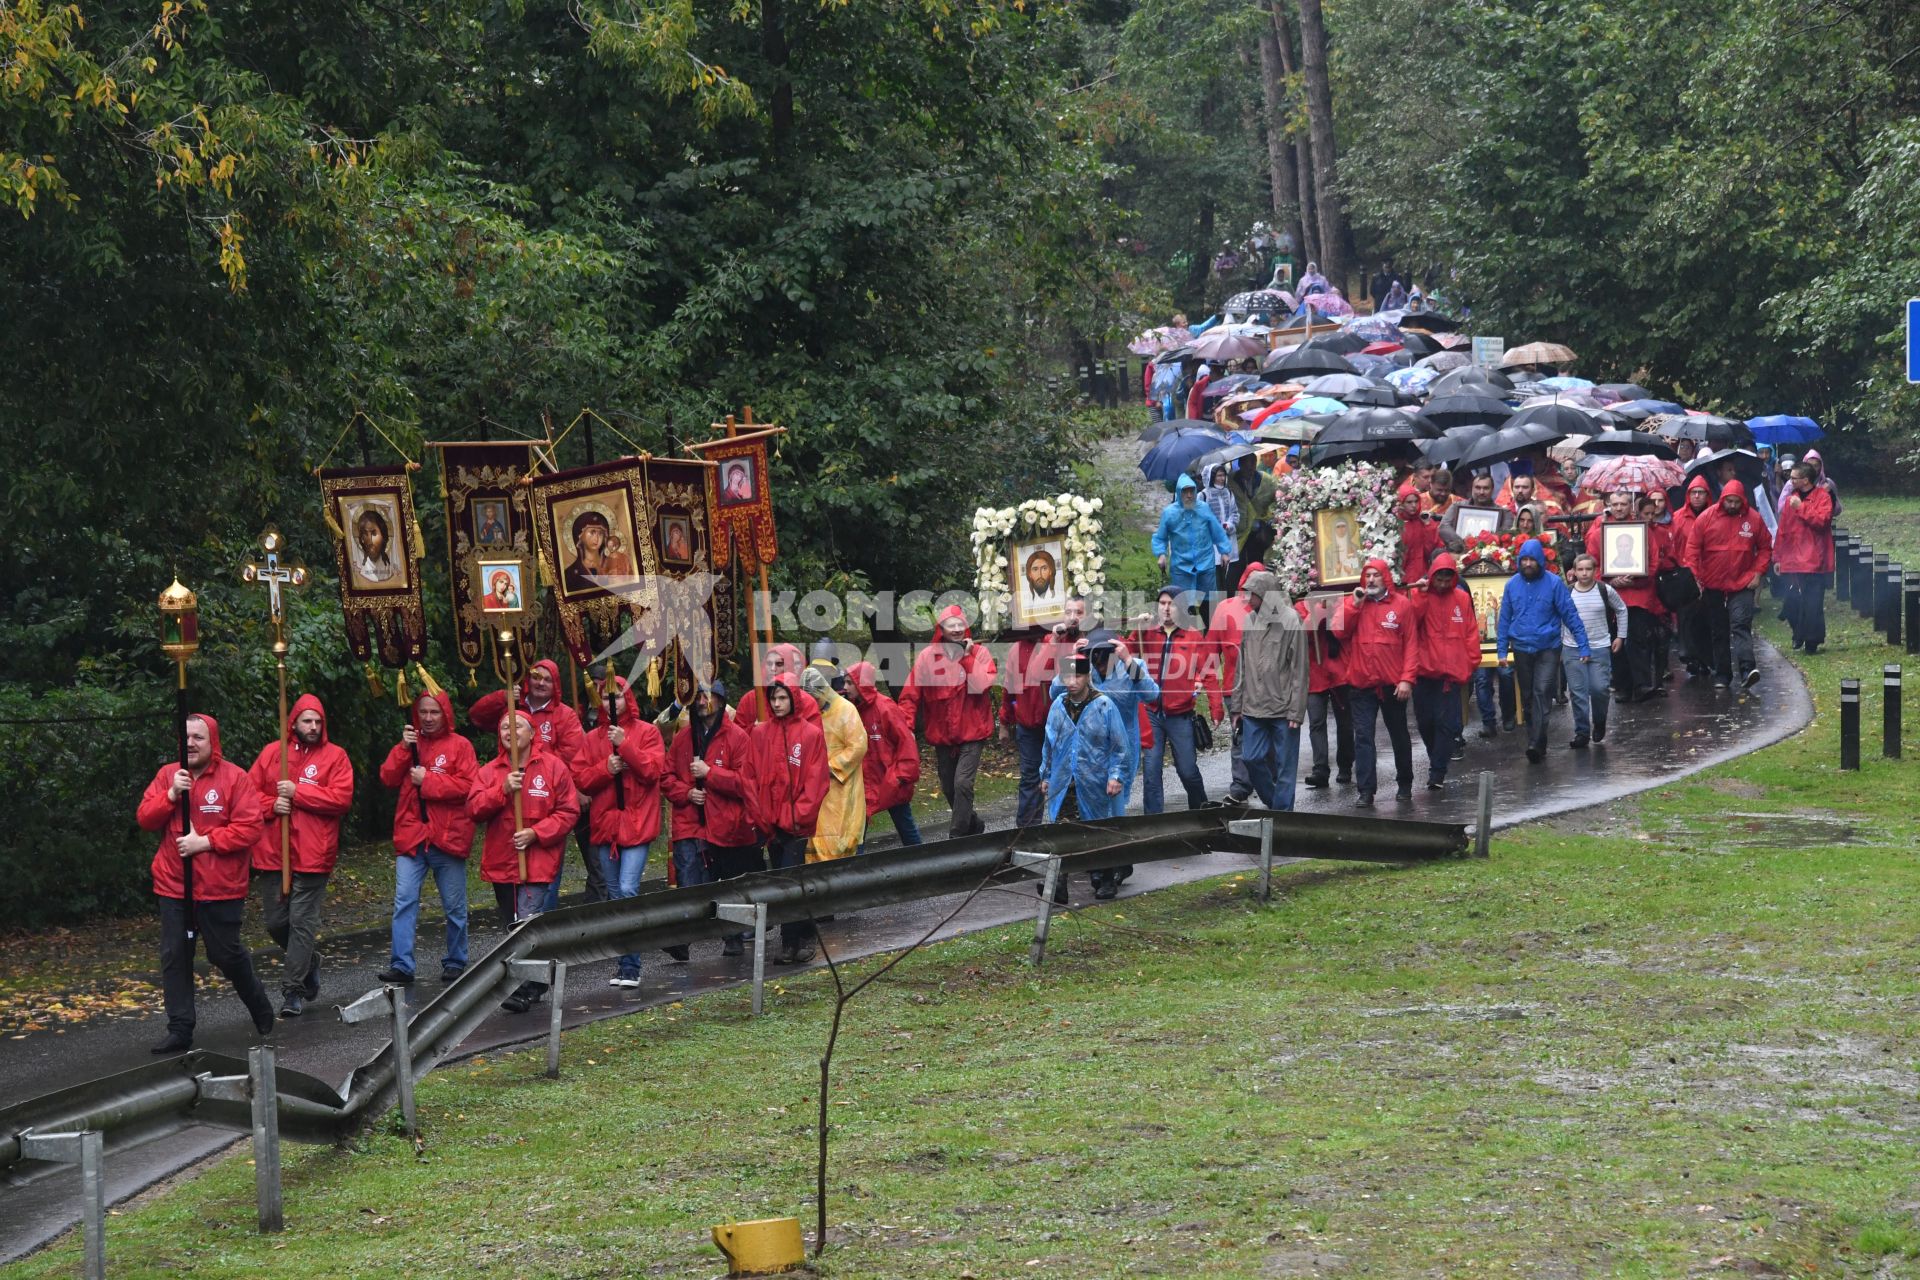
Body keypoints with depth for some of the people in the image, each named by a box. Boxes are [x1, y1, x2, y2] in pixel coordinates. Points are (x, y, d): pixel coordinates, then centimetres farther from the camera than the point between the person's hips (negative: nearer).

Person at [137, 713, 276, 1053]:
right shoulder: (167, 775, 6)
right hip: (173, 886, 4)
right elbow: (144, 819, 2)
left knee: (227, 954, 6)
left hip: (220, 888, -4)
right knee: (174, 957, 1)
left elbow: (250, 826, -13)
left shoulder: (234, 778, -7)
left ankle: (259, 1006, 33)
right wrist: (171, 794, -15)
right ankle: (180, 1031, 7)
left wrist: (205, 841, -19)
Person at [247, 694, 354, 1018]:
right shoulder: (271, 753, 9)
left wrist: (297, 792, -14)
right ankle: (309, 962, 35)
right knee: (275, 922, 10)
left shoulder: (335, 756, 1)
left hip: (312, 856, -3)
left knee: (303, 923, -4)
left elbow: (342, 798, -10)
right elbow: (250, 791, 8)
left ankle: (294, 990, 2)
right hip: (271, 854, 4)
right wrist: (272, 805, -11)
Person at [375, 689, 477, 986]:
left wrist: (428, 781, -14)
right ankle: (401, 965, -8)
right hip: (411, 836, 3)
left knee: (454, 905, 7)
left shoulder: (459, 746, -1)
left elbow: (468, 785, -13)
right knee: (404, 901, -7)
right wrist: (404, 748, -10)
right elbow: (388, 778, 2)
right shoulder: (410, 744, 12)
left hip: (448, 837, -3)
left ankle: (455, 963, 20)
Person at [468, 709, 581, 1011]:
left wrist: (536, 833, -15)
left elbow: (568, 811, -4)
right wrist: (502, 789, -17)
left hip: (537, 859, -5)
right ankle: (537, 983, 26)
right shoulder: (489, 771, 8)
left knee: (528, 924, -17)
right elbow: (474, 809, -3)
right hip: (501, 861, 5)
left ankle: (526, 990, -18)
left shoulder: (553, 767, -2)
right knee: (513, 927, 12)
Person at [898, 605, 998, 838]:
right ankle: (974, 825, 36)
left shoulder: (979, 653, -3)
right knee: (948, 788, 14)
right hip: (942, 735, 3)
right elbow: (910, 695, -2)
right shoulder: (928, 656, -1)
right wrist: (907, 725, -12)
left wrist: (967, 657, -17)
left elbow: (981, 685, -19)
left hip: (972, 733, -3)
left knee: (962, 783, -17)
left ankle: (958, 835, -9)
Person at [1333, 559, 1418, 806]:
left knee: (1399, 735, 13)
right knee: (1363, 736, -4)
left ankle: (1405, 784, 28)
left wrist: (1407, 679, -10)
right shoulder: (1352, 603, 6)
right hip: (1361, 683, 1)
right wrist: (1355, 604, -12)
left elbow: (1410, 644, -3)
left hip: (1393, 684, -1)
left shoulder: (1402, 604, -1)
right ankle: (1365, 790, -4)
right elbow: (1339, 632, -6)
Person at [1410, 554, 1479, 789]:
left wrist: (1472, 661, 4)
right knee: (1425, 719, 8)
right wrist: (1421, 594, -19)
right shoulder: (1419, 595, 2)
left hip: (1452, 671, -1)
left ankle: (1437, 771, -4)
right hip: (1424, 670, 1)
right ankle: (1435, 759, 31)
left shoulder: (1462, 598, 5)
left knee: (1446, 723, -6)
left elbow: (1471, 631, 7)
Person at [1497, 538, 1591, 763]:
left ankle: (1536, 743, -21)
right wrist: (1503, 651, 6)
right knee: (1528, 697, 11)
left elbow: (1570, 615, -5)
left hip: (1547, 649, -4)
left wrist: (1583, 646, -8)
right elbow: (1505, 619, 9)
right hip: (1521, 650, 4)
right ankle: (1536, 743, 23)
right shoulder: (1512, 584, 3)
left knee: (1542, 693, -16)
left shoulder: (1554, 583, -6)